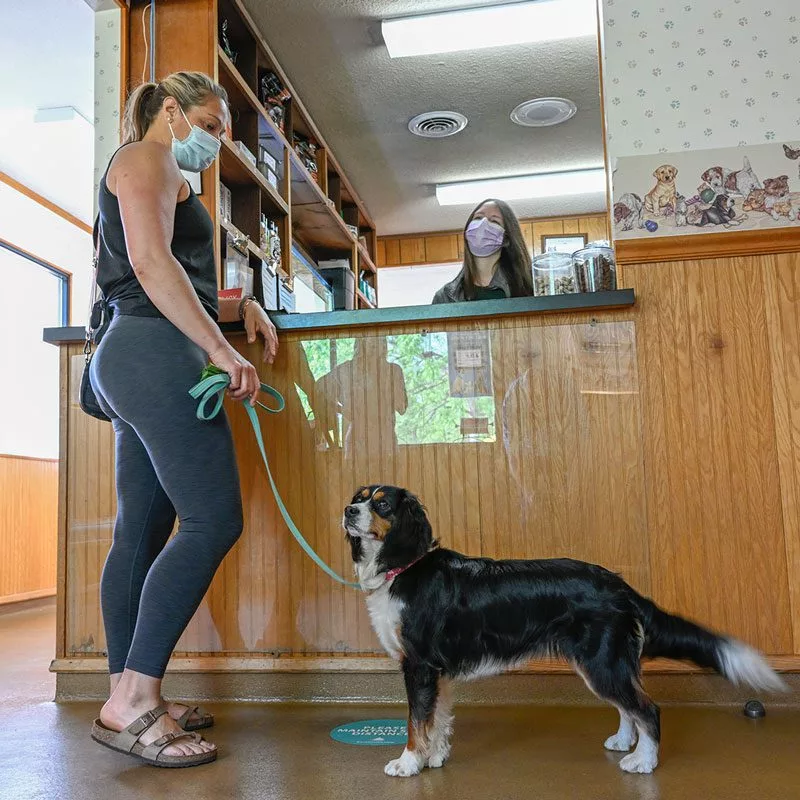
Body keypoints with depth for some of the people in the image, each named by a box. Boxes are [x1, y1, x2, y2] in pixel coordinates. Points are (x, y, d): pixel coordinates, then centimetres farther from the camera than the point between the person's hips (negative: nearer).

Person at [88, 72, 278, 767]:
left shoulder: (160, 174, 30)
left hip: (135, 362, 10)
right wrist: (222, 350, -20)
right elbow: (152, 263, -16)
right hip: (156, 354, -10)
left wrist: (240, 306, 14)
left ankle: (130, 695, 11)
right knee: (214, 520, -15)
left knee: (143, 531, 6)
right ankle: (132, 701, -13)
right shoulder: (147, 159, 0)